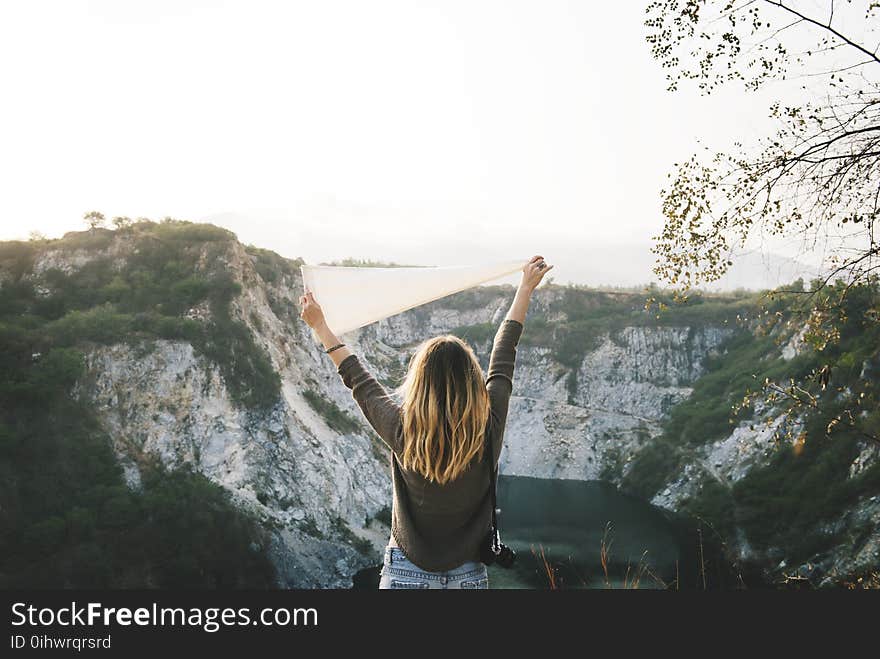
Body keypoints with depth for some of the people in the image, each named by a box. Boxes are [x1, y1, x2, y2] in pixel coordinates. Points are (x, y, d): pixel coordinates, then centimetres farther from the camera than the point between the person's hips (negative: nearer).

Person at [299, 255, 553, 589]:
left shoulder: (403, 432, -20)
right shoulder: (489, 428, -16)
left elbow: (357, 379, -3)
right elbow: (503, 356, -2)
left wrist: (320, 326, 12)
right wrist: (526, 287, 13)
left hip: (406, 574, -2)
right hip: (470, 575, 2)